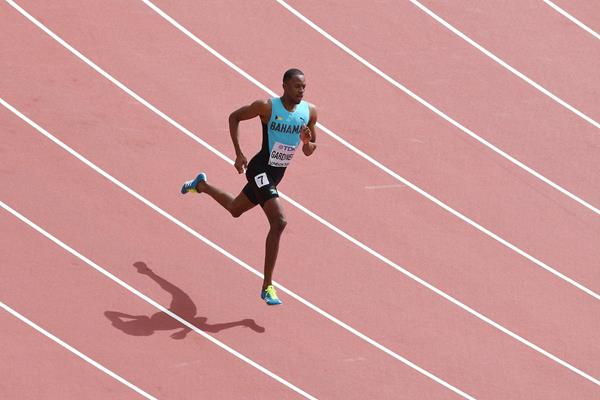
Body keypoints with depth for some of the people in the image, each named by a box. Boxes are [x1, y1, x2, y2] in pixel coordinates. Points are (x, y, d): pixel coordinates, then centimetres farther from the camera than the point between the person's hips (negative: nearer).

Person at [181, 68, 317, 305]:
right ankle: (267, 287, -19)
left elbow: (309, 152, 8)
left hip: (276, 175, 8)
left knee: (235, 210, 29)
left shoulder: (310, 112, -2)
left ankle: (201, 184, 58)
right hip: (261, 169, -8)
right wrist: (239, 154, -11)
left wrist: (307, 141, -17)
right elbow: (234, 117, -4)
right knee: (279, 223, -23)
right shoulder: (267, 107, -17)